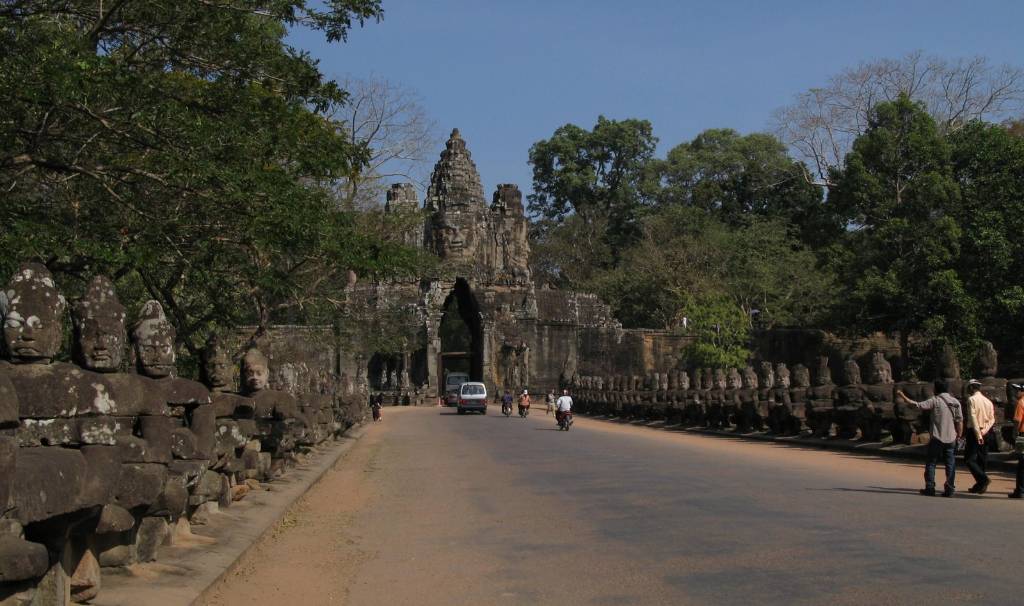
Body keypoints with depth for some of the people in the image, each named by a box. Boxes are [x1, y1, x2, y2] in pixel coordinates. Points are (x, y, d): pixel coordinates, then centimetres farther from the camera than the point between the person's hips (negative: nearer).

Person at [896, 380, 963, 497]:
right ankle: (950, 489, 4)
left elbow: (918, 405, -12)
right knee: (950, 464, 7)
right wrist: (959, 435, 13)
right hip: (951, 439, 4)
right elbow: (959, 421, 4)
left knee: (931, 463, 5)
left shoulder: (935, 401, -7)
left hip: (937, 438, -4)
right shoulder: (955, 402, 5)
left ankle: (930, 488, 3)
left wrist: (903, 398, -3)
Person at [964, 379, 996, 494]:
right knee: (982, 460, 11)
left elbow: (973, 417, -18)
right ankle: (980, 486, 16)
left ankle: (983, 479, -23)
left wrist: (978, 434, -21)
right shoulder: (988, 401, 13)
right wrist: (984, 431, -6)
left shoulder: (971, 399, -8)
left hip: (974, 432, -7)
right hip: (986, 434, 7)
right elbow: (992, 419, 5)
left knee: (969, 459, -7)